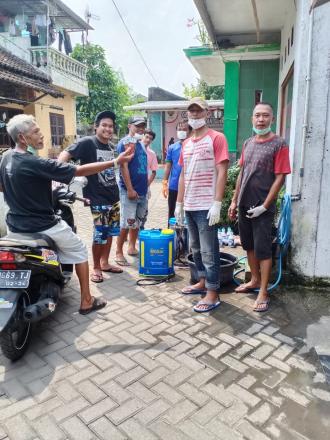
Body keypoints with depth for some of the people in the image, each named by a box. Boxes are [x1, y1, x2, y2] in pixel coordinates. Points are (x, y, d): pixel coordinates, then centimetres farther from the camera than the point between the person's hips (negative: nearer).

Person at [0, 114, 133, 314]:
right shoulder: (35, 164, -25)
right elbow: (79, 171, -27)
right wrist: (115, 162, -24)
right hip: (42, 225, -7)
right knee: (79, 250, 10)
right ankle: (86, 301, 16)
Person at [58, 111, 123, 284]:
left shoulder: (111, 147, 11)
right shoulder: (87, 143, -11)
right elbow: (64, 155, -20)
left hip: (113, 195, 8)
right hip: (98, 198, -7)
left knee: (110, 232, 15)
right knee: (100, 234, -4)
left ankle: (105, 263, 30)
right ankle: (96, 268, 15)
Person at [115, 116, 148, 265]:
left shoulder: (140, 144, 15)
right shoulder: (125, 143, -9)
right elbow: (123, 167, -17)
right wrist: (130, 189, -21)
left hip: (142, 191, 8)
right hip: (129, 191, -8)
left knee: (137, 222, 14)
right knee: (126, 223, -7)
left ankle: (132, 247, 27)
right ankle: (119, 253, 4)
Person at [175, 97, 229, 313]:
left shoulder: (217, 138, -6)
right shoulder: (186, 143, 16)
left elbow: (222, 172, -13)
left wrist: (217, 204, -19)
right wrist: (179, 203, 14)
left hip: (207, 206, -7)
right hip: (190, 206, 8)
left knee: (209, 251, -2)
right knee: (196, 248, 17)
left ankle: (213, 294, 8)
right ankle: (203, 282, 32)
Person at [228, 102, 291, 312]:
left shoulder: (279, 144, -8)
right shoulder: (248, 143, 10)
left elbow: (280, 178, -12)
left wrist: (264, 206, -15)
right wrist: (234, 201, 11)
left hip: (262, 208, -6)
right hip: (244, 205, 6)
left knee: (263, 249, 0)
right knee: (249, 245, 15)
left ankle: (263, 292, 10)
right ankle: (255, 280, 33)